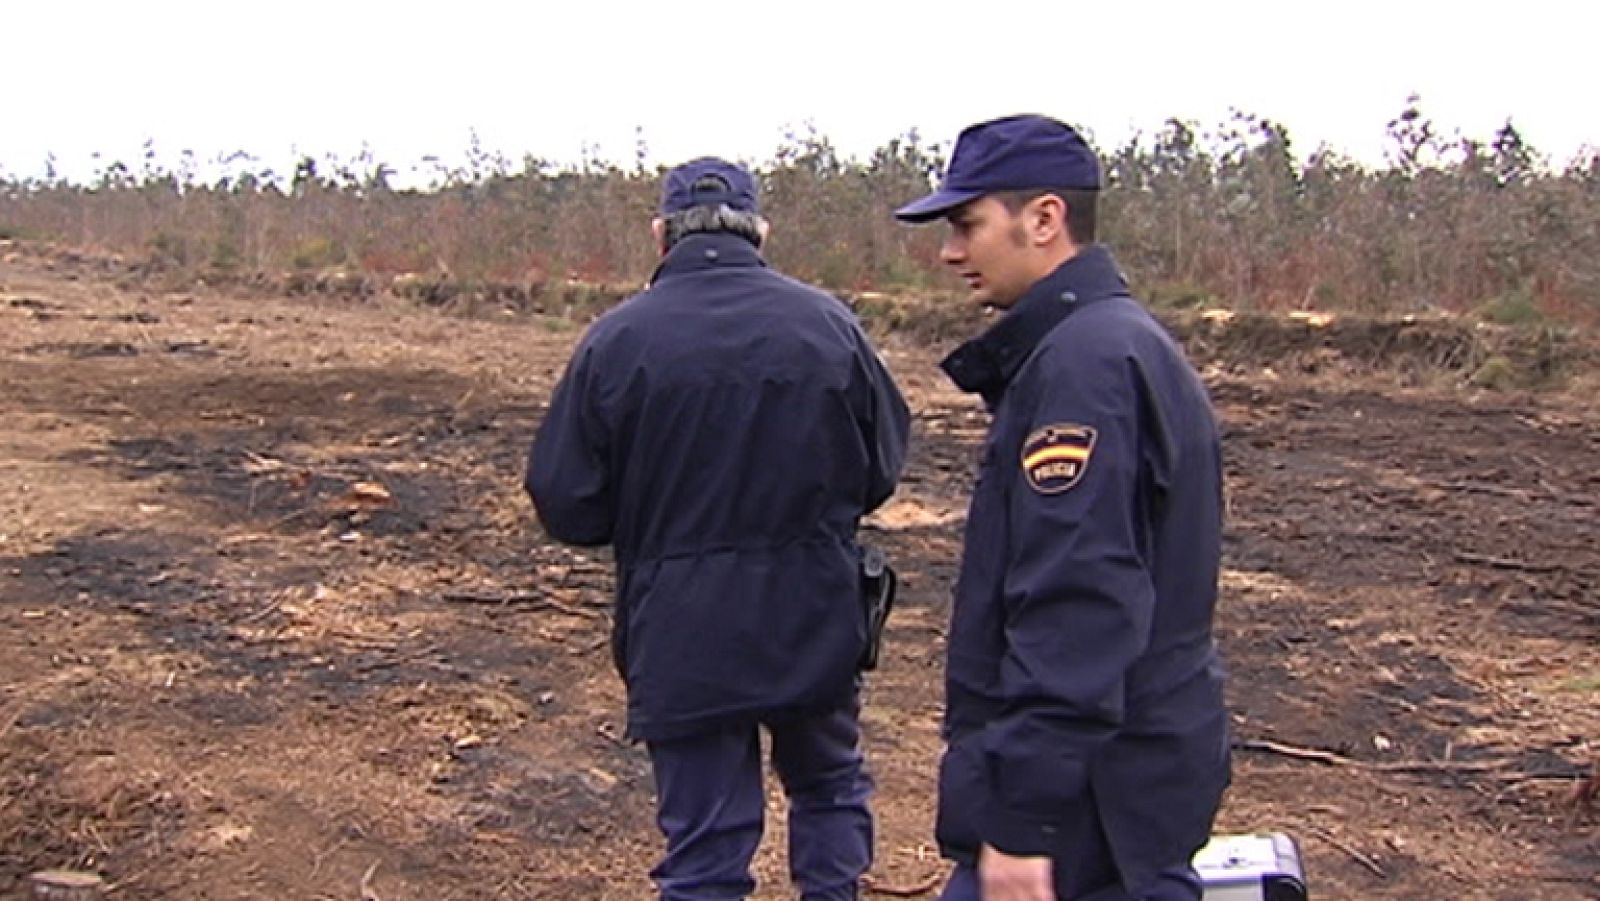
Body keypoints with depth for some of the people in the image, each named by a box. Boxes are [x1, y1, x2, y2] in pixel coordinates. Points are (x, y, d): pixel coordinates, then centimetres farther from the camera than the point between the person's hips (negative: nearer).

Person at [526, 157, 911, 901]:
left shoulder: (615, 339, -10)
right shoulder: (828, 323, -5)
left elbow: (564, 506, -7)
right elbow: (882, 469, 4)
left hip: (682, 637, -1)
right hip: (815, 623, 2)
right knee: (828, 787, 27)